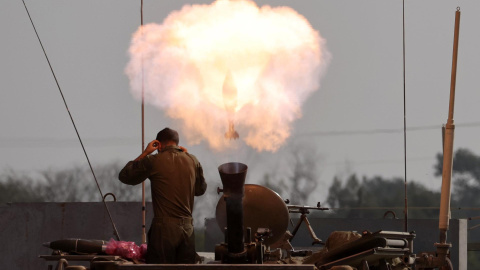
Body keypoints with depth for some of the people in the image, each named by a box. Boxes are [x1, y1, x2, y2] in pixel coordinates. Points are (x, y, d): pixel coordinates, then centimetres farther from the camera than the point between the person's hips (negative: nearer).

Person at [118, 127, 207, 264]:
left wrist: (145, 153, 12)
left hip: (164, 227, -4)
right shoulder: (192, 160, 7)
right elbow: (201, 189, 22)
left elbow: (124, 176, 7)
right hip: (187, 229, 4)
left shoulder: (153, 161, -5)